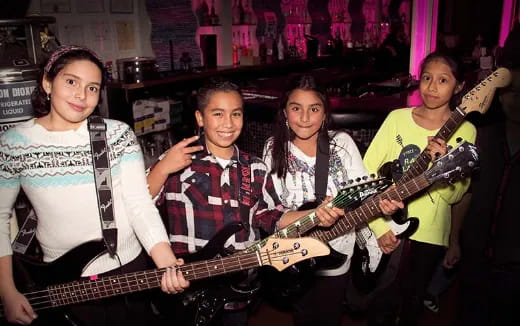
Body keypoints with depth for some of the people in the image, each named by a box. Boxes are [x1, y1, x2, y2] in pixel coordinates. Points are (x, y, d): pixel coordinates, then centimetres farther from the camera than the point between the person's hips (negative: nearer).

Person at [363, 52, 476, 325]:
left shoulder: (464, 131, -4)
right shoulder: (397, 118, -4)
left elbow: (454, 195, -6)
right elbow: (366, 172, -7)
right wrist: (379, 226, -14)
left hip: (429, 234, 1)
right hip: (386, 230, 0)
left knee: (411, 302, 17)